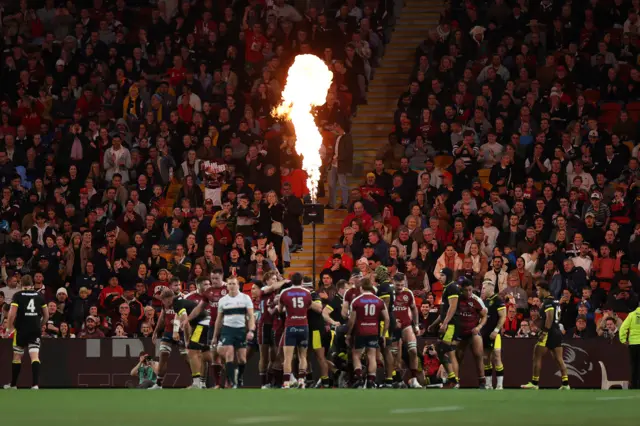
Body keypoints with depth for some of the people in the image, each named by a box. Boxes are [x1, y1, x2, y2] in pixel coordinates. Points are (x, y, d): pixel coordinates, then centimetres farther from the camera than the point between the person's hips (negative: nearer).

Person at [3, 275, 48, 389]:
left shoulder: (17, 295, -4)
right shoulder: (39, 295, 5)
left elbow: (12, 314, -12)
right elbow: (46, 315, 9)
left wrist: (9, 328, 0)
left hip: (21, 330, -2)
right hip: (35, 331, 2)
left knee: (17, 357, 12)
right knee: (35, 357, -3)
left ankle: (13, 384, 21)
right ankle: (35, 384, -18)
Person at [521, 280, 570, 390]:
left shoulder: (547, 302, -12)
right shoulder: (555, 301, 16)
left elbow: (549, 318, -21)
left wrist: (544, 332, -22)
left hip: (549, 333, -9)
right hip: (557, 332, 9)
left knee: (537, 357, -2)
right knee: (559, 359, 6)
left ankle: (534, 383, -1)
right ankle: (565, 384, 1)